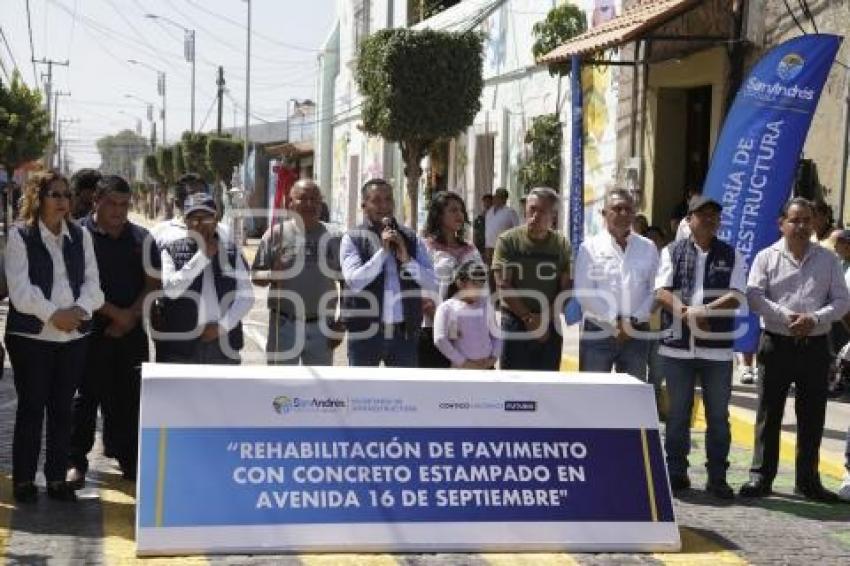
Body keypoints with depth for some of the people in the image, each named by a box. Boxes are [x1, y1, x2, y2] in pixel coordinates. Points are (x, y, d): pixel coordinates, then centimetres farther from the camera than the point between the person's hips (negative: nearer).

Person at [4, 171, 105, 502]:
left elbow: (92, 282, 5)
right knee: (31, 407, 1)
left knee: (62, 408, 8)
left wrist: (79, 310, -13)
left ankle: (57, 478, 17)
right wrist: (52, 314, -17)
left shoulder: (81, 236, 10)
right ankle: (24, 480, 10)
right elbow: (21, 289, -11)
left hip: (73, 336, 4)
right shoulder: (20, 235, -3)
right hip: (31, 335, -4)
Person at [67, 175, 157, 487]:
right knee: (87, 394, 0)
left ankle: (129, 456, 15)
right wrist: (114, 313, -13)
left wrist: (130, 317, -7)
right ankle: (76, 460, 7)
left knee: (130, 395, 6)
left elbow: (152, 283, 7)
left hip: (132, 330, 3)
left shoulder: (141, 238, 9)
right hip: (91, 329, -3)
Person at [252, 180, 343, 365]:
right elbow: (256, 276, -1)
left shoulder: (332, 237, 2)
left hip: (321, 327, 2)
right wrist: (274, 273, -23)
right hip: (284, 325, -2)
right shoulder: (276, 233, -3)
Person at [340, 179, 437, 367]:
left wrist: (406, 258, -12)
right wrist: (383, 251, -17)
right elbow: (354, 281, -14)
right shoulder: (353, 239, 1)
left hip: (404, 332, 3)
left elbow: (432, 284, 1)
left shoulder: (411, 239, 9)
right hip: (365, 332, -3)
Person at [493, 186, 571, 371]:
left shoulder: (561, 245, 2)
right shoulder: (508, 241, -6)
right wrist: (528, 318, -13)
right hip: (515, 324, -3)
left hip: (550, 326, 3)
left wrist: (546, 318, -11)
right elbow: (503, 286, -9)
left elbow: (566, 288, 1)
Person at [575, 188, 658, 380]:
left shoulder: (648, 248, 8)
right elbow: (584, 293, -7)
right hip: (597, 333, -2)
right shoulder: (589, 247, 0)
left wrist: (633, 321, -8)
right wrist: (616, 322, -11)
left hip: (636, 334, 3)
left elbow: (654, 290, 4)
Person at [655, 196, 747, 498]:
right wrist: (686, 312, -19)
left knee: (718, 415, 4)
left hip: (717, 348, 0)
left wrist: (704, 310, -18)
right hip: (677, 345, 0)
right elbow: (662, 291, -3)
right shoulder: (672, 252, 7)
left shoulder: (732, 256, 8)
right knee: (677, 413, 7)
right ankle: (676, 472, 18)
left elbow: (736, 296, -4)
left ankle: (717, 477, 13)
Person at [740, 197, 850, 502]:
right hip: (777, 344, -2)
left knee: (812, 416, 7)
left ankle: (808, 479, 18)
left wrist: (814, 319, -14)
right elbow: (754, 297, -7)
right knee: (769, 413, 4)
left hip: (815, 347, 2)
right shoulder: (767, 257, 2)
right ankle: (760, 476, 12)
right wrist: (787, 317, -19)